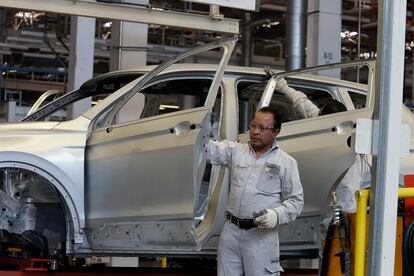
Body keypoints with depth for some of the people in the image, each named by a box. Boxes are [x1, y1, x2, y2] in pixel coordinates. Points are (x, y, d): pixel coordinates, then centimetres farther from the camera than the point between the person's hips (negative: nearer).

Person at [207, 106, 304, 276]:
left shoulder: (286, 162, 1)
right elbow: (209, 149, -2)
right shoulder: (235, 151, 10)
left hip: (261, 235, -4)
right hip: (231, 231, 4)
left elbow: (296, 200, 2)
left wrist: (277, 215, -16)